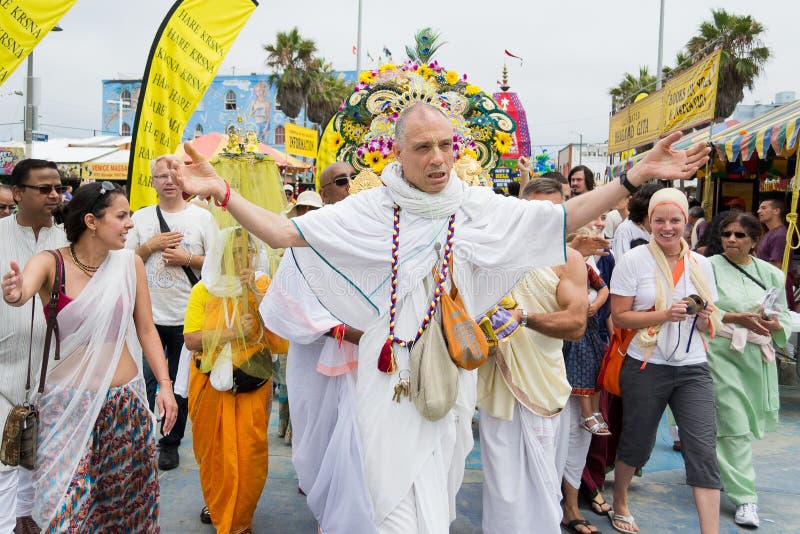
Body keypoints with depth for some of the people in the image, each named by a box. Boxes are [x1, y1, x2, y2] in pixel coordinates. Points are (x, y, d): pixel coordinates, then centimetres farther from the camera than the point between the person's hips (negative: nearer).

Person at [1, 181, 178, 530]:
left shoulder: (129, 263, -1)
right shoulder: (50, 263, -8)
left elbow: (146, 330, 3)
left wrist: (165, 384, -3)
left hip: (127, 401, 2)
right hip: (68, 403, -2)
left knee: (128, 499, 12)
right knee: (66, 506, 0)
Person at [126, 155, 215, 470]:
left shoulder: (201, 217, 1)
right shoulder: (141, 217, 7)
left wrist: (187, 259, -14)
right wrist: (151, 246, -9)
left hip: (187, 317, -1)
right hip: (148, 316, 1)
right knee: (143, 383, 1)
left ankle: (170, 444, 25)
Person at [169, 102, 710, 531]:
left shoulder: (479, 207, 1)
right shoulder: (370, 209, -6)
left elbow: (565, 216, 3)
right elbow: (284, 233, -10)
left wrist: (637, 175, -4)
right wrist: (222, 192, -23)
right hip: (392, 375, -3)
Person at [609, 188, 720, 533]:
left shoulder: (701, 264, 7)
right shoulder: (633, 260, -6)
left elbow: (708, 326, 14)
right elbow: (619, 317, -9)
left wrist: (705, 318, -10)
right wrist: (663, 314, -22)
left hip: (693, 369, 3)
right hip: (646, 368, -3)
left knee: (704, 451, -7)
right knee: (637, 444, 14)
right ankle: (619, 503, 40)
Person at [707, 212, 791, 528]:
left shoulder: (771, 274, 10)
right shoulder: (709, 267, -3)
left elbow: (784, 318, 12)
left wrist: (774, 325, -10)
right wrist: (738, 317, -19)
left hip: (758, 357, 5)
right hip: (720, 354, -4)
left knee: (747, 424, 13)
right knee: (734, 426, -6)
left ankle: (724, 472, 37)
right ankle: (745, 498, 1)